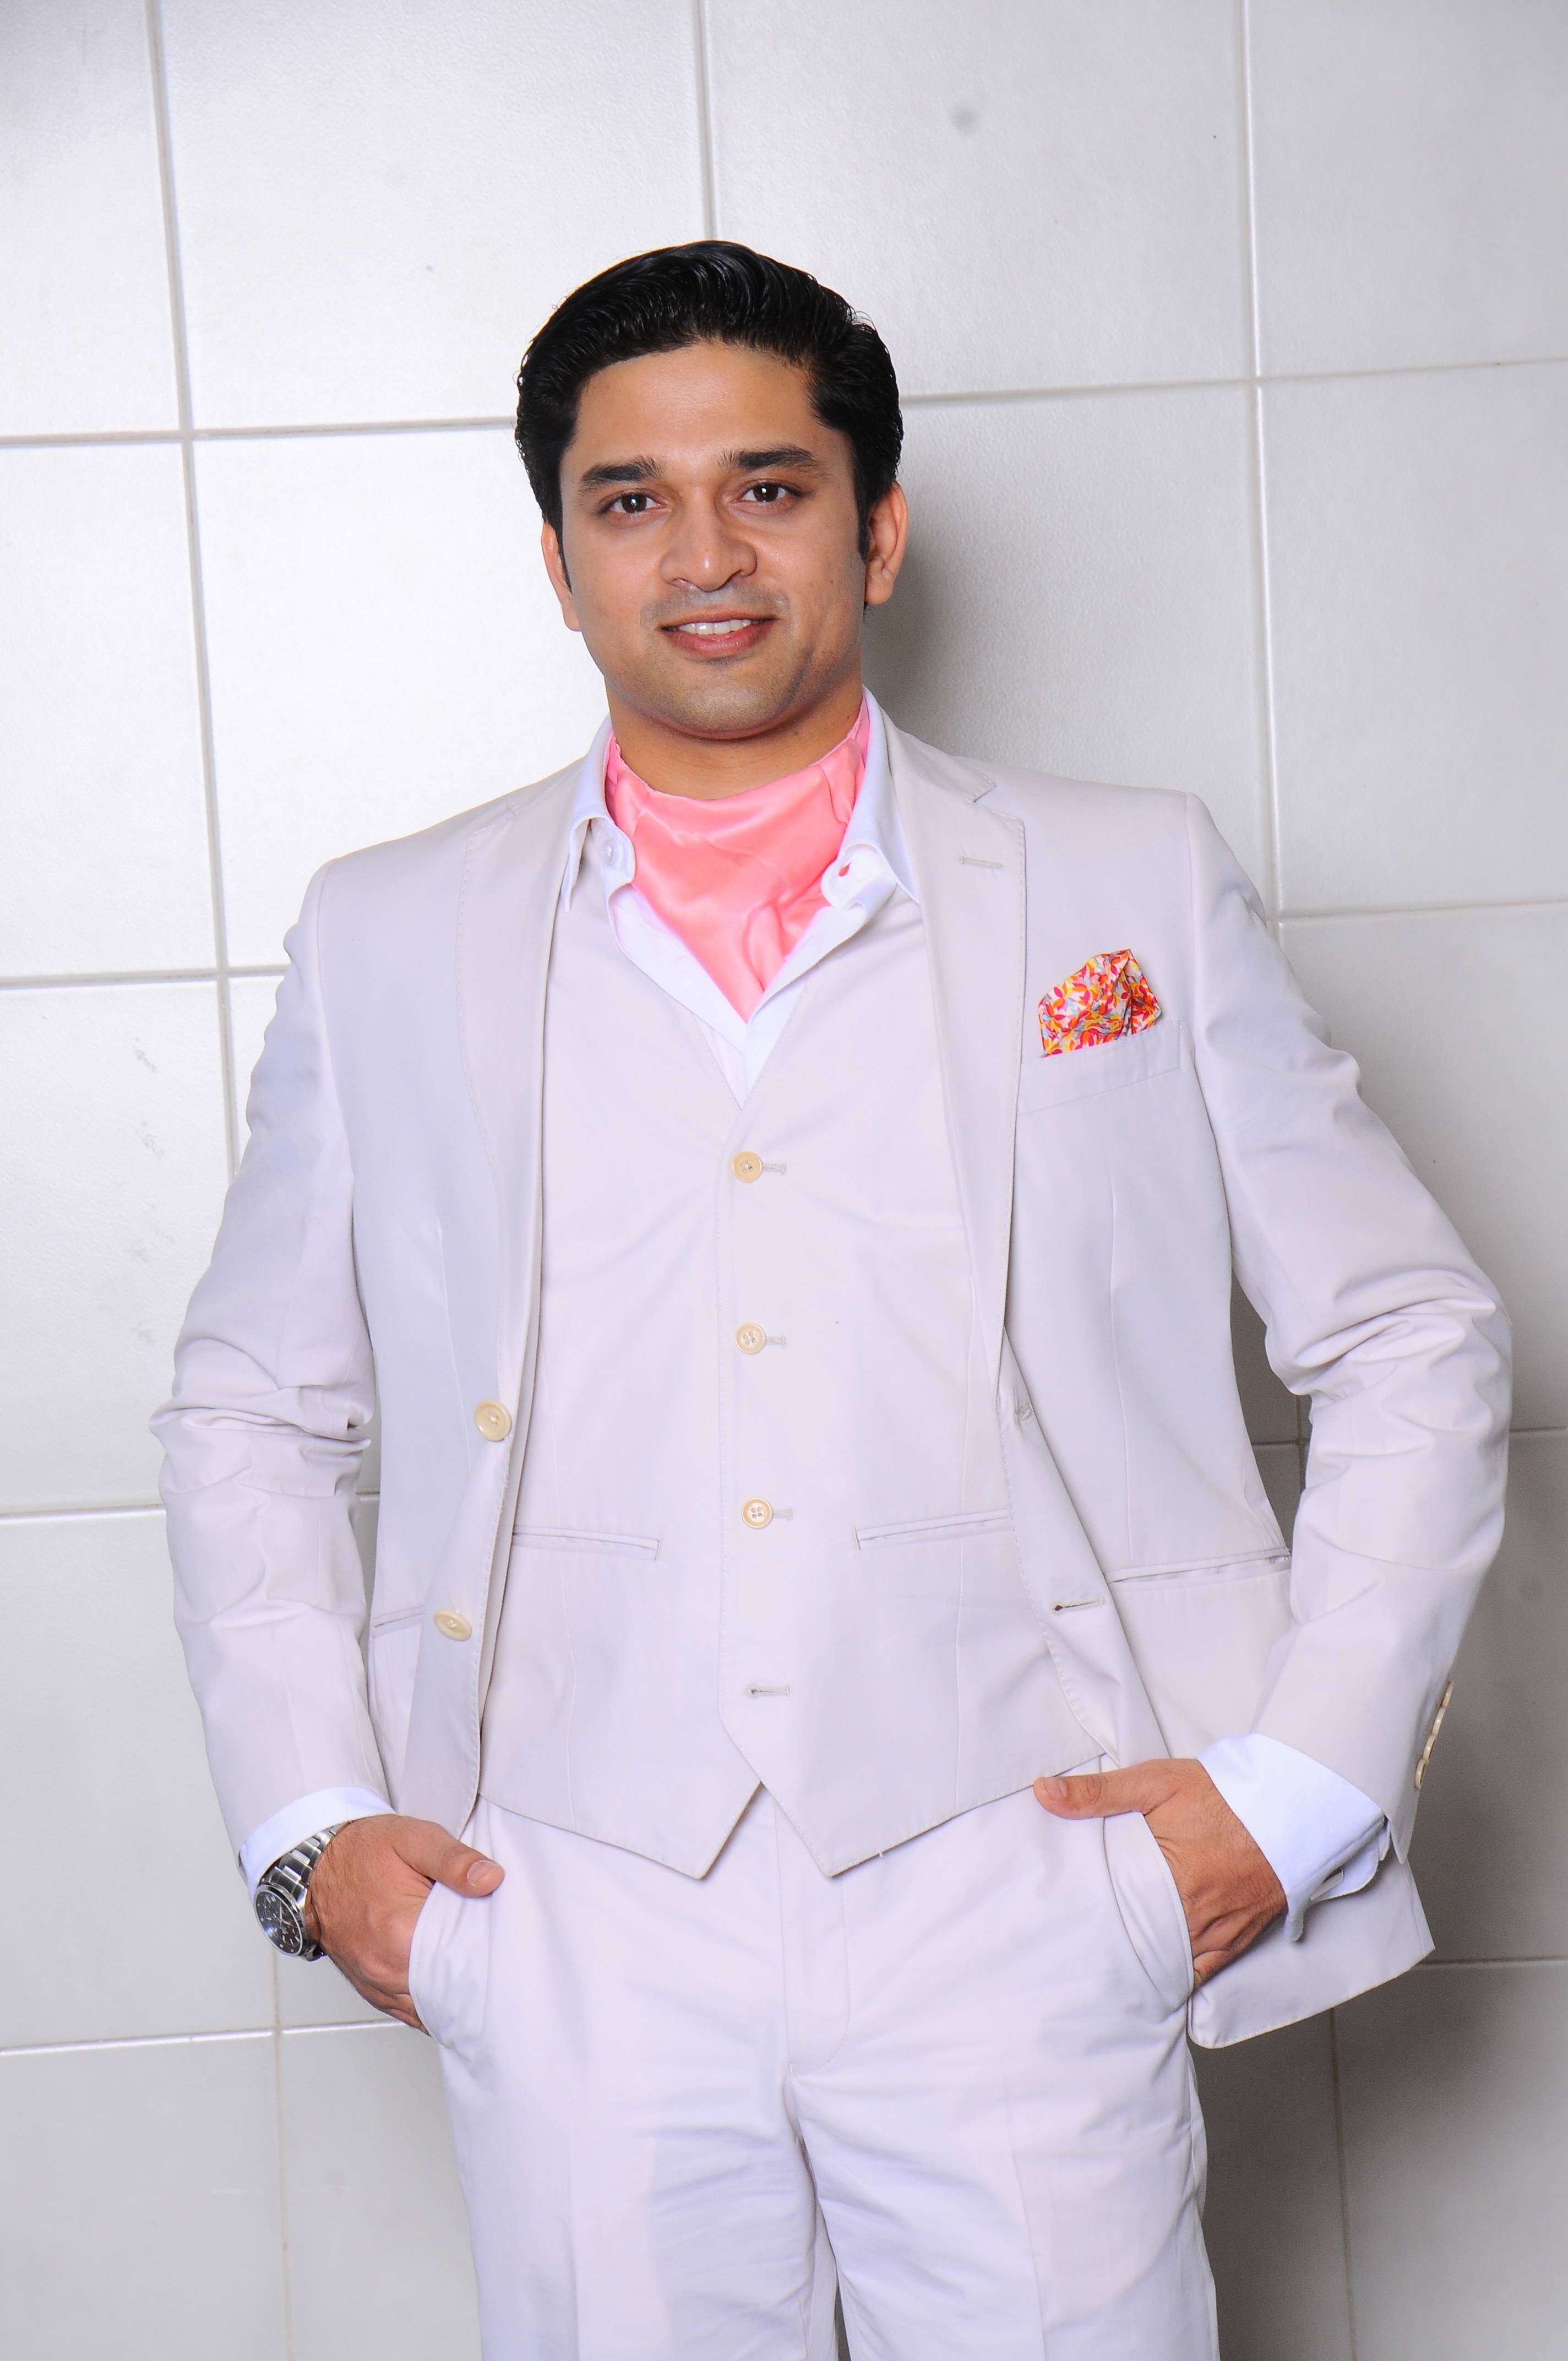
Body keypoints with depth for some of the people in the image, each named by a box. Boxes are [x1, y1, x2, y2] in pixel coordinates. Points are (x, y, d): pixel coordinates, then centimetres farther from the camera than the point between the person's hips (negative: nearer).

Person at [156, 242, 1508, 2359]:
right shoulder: (386, 943, 8)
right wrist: (310, 1828, 4)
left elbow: (1416, 1345, 7)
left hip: (1016, 1904, -1)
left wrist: (1299, 1786, -2)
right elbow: (250, 1414, 15)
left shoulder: (1139, 890, 5)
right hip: (573, 1936, 1)